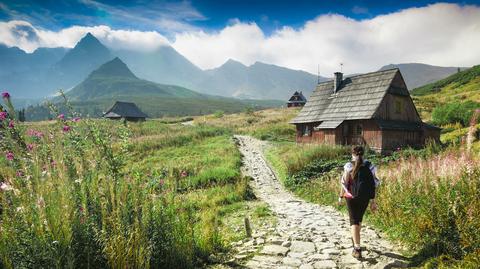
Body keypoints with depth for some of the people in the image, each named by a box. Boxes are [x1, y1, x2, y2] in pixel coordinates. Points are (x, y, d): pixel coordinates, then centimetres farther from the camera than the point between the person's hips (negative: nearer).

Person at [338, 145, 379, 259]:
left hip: (352, 196, -3)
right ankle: (355, 239, 43)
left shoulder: (349, 166, -8)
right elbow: (373, 185, 0)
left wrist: (341, 196, 4)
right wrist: (373, 201, 6)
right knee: (359, 219, 23)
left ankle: (357, 248, -9)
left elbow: (345, 183, -8)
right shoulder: (369, 166, 0)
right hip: (365, 197, 4)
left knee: (354, 221, 1)